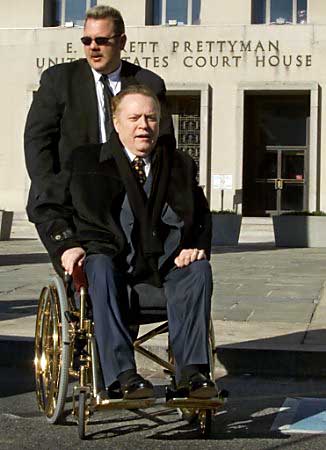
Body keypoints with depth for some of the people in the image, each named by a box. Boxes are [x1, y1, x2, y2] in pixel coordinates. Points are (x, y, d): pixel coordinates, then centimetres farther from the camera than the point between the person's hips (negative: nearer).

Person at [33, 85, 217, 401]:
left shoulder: (180, 165, 17)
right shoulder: (85, 161, 9)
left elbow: (201, 215, 24)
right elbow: (51, 209, 11)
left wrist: (195, 246, 2)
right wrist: (67, 245, -8)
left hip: (163, 259, 3)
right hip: (108, 254, -2)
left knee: (199, 270, -27)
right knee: (100, 269, -36)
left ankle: (191, 370, -29)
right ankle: (123, 375, -41)